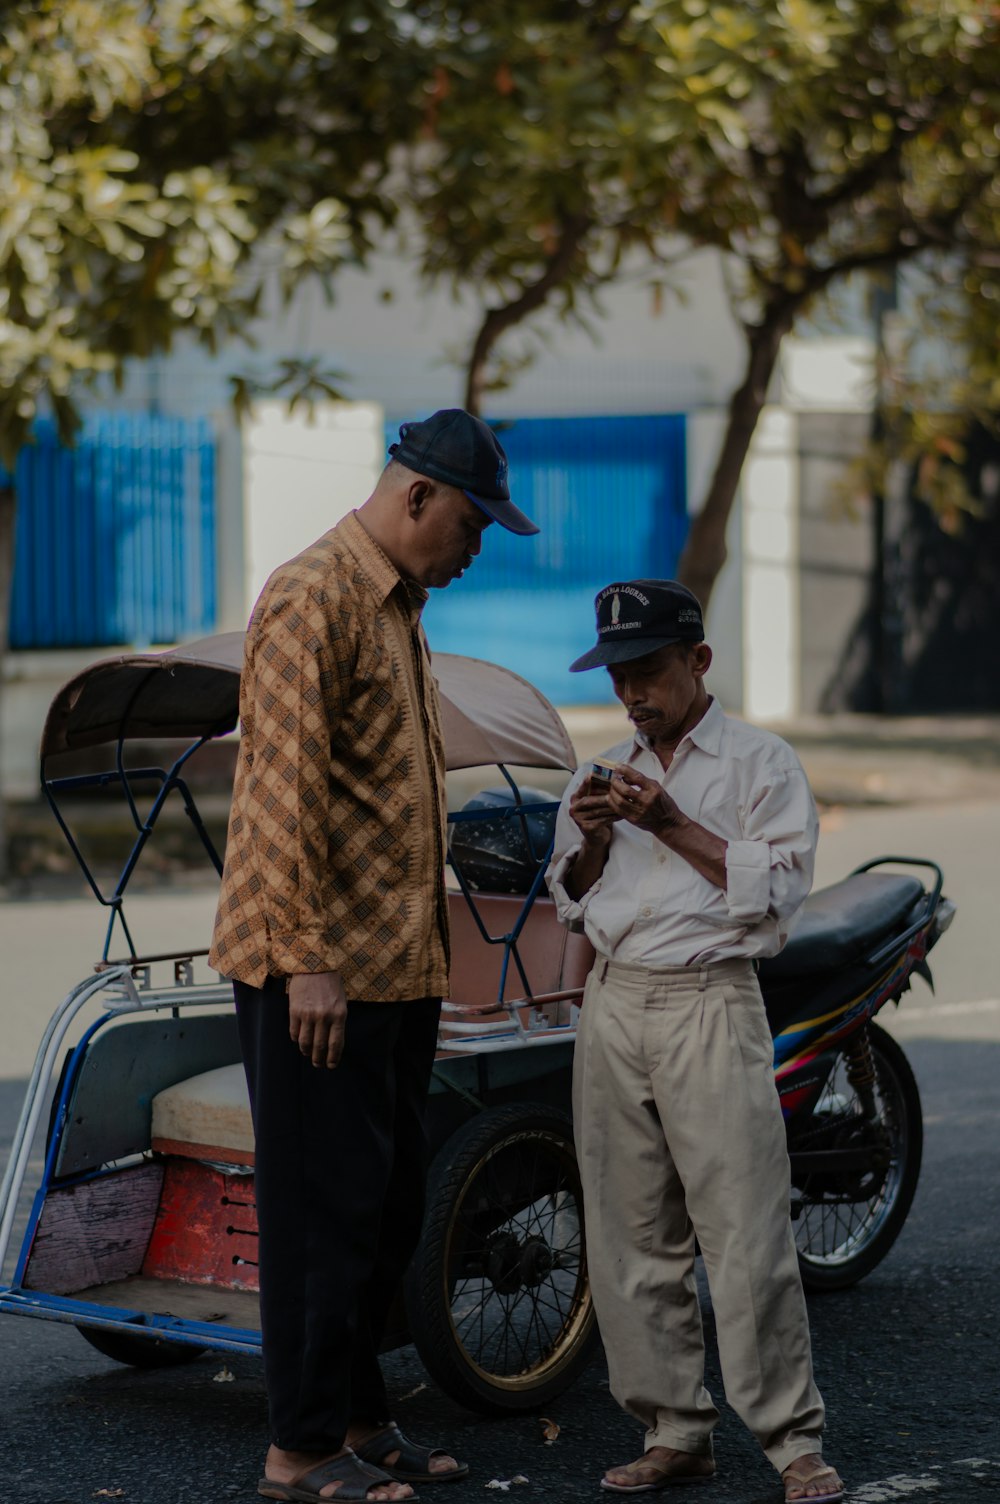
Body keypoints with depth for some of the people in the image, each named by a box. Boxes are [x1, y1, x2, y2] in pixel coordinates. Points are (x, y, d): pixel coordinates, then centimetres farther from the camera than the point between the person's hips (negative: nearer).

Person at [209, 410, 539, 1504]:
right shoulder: (312, 599, -12)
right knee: (326, 1208, -4)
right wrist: (306, 959, -22)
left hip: (393, 964, 10)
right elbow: (287, 789, -19)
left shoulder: (399, 607, 19)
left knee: (390, 1204, 14)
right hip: (319, 968, -10)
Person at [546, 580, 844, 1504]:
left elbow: (775, 891, -7)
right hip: (612, 1007, 5)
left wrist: (673, 824, -13)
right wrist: (591, 840, 1)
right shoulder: (605, 775, 19)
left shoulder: (760, 763, 3)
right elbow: (571, 902, 21)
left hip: (709, 1004, -5)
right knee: (632, 1237, 3)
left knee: (747, 1234, -10)